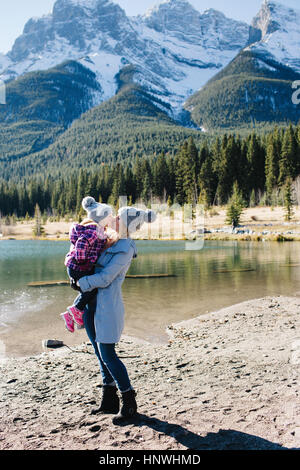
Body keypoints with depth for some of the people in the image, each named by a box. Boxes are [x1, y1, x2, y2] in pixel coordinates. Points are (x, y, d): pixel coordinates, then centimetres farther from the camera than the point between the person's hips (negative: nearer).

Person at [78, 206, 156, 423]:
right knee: (102, 354, 14)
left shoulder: (125, 248, -14)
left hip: (108, 305, -9)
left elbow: (105, 279, -18)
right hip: (93, 304, 9)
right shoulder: (111, 241, 12)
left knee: (108, 355, -4)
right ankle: (110, 401, 28)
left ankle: (129, 402, 13)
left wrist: (80, 282, -9)